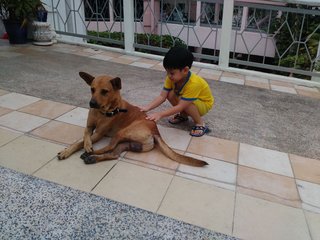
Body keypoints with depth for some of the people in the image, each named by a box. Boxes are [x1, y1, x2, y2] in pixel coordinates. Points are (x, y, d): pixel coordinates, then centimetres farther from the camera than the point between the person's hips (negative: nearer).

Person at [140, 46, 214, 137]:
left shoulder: (193, 84, -39)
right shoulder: (171, 78, -19)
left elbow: (180, 107, -40)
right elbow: (162, 96, -22)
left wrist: (160, 114, -44)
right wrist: (147, 107, -36)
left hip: (204, 103, -6)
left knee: (185, 103, -36)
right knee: (170, 94, -18)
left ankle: (200, 123, -10)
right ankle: (183, 115, 6)